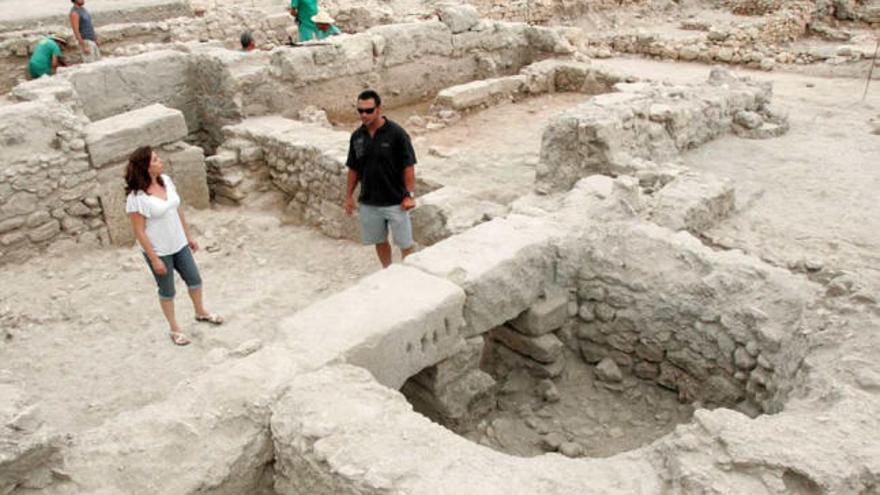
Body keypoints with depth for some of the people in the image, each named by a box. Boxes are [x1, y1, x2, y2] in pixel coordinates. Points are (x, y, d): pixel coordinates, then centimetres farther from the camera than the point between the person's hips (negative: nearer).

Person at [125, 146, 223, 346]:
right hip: (158, 251, -6)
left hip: (179, 245, 6)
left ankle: (201, 313, 47)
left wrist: (189, 236, 13)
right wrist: (154, 259, -17)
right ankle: (174, 329, 34)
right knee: (167, 291, 13)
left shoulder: (166, 180, -5)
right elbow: (139, 232, -20)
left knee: (194, 279, 20)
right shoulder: (136, 198, -25)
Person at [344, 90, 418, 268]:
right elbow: (353, 169, 10)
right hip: (368, 203, 5)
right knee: (379, 241, 16)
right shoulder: (356, 136, 1)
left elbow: (408, 166, -11)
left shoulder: (396, 133, -14)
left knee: (405, 242, 4)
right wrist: (349, 196, 9)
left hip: (395, 201, -4)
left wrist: (410, 195, -15)